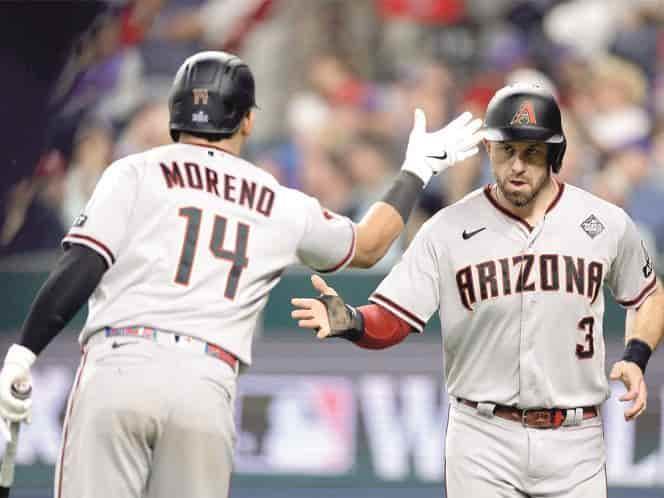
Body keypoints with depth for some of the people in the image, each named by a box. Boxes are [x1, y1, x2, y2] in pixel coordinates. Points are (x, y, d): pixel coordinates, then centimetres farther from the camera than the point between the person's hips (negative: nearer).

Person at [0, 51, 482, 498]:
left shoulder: (136, 173, 9)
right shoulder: (283, 206, 18)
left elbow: (82, 266, -3)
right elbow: (367, 246, 35)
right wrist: (417, 170, 49)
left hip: (119, 368, -2)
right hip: (208, 389, 2)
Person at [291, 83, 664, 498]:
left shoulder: (606, 224, 2)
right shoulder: (448, 230, -3)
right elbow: (390, 320, -7)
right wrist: (351, 321, -29)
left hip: (575, 445, 1)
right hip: (483, 445, -1)